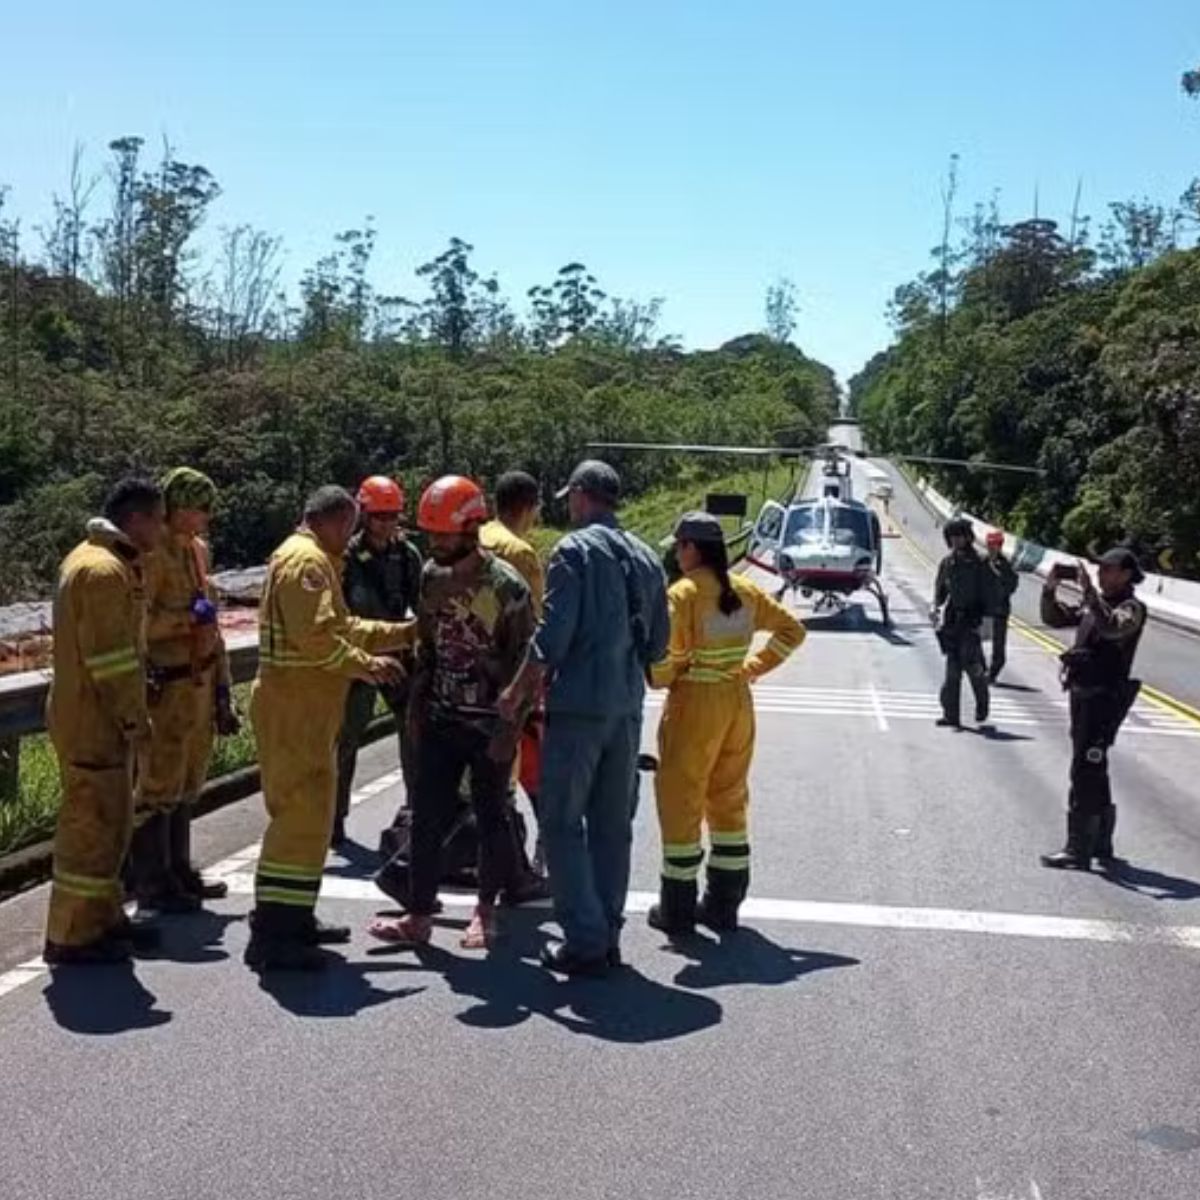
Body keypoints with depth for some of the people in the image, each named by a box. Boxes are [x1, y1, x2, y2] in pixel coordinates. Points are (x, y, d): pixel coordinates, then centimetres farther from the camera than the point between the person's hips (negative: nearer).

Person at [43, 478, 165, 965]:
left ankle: (102, 917, 28)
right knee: (92, 826, -3)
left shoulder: (91, 558, 15)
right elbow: (112, 659, -23)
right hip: (94, 723, -11)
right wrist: (136, 720, -16)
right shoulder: (105, 570, -19)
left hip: (94, 717, 11)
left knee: (109, 822, 18)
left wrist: (130, 714, 19)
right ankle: (72, 936, 6)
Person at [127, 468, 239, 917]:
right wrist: (189, 617, -20)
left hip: (200, 681, 9)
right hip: (168, 685, -9)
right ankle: (151, 884, 8)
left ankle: (177, 871, 27)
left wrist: (220, 681, 20)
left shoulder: (197, 548, 13)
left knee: (187, 784, 16)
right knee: (159, 785, -2)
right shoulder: (152, 554, -14)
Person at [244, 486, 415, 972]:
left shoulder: (314, 559, 21)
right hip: (294, 707, -11)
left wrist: (404, 632, 19)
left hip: (307, 708, 11)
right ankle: (273, 935, -9)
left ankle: (294, 918, 26)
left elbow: (342, 627, 24)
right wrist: (366, 665, -16)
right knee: (301, 815, -11)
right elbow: (316, 637, -25)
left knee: (309, 812, 17)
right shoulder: (307, 560, -14)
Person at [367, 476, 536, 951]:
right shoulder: (432, 575, 5)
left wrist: (509, 728, -16)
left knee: (491, 818, 8)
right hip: (440, 719, 5)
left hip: (489, 724, -5)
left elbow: (524, 662, -13)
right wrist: (416, 707, 12)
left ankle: (485, 911, 24)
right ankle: (419, 916, 12)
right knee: (427, 818, 4)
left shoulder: (506, 586, -15)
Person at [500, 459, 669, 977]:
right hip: (627, 709, 7)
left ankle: (584, 942, 0)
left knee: (563, 823, 1)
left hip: (578, 706, -7)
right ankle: (607, 935, 19)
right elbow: (657, 643, 15)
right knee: (613, 826, 13)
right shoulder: (646, 558, 12)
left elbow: (553, 635, -15)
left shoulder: (575, 550, -9)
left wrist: (519, 691, -4)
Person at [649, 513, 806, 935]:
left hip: (694, 705, -6)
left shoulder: (682, 594, -14)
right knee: (730, 801, 15)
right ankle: (724, 905, 22)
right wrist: (754, 667, 12)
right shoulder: (745, 591, 6)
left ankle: (677, 910, 10)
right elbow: (792, 630, 14)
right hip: (738, 703, 6)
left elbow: (665, 658, -20)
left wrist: (659, 679, 1)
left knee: (680, 804, 4)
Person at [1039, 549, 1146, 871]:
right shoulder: (1094, 603, 14)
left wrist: (1089, 591, -33)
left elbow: (1112, 627, -30)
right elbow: (1054, 618, 17)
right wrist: (1050, 589, 2)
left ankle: (1078, 851, -6)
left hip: (1104, 699, -9)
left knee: (1085, 773, -9)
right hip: (1082, 694, 9)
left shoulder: (1132, 608, -9)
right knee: (1094, 773, 16)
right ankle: (1101, 846, 28)